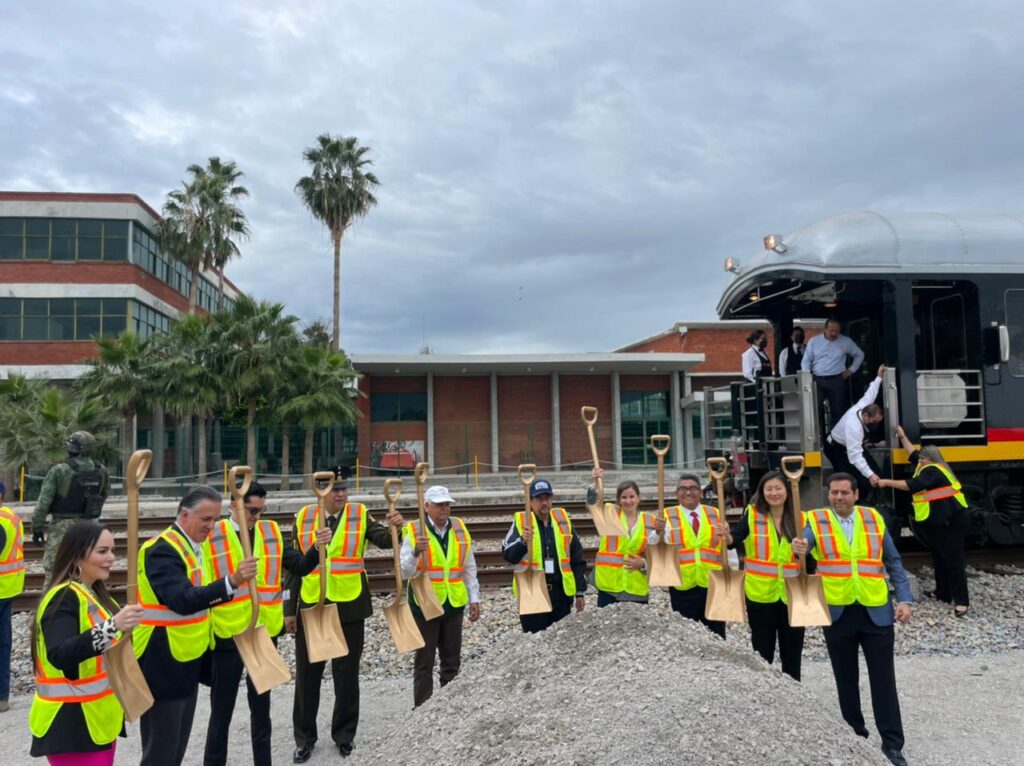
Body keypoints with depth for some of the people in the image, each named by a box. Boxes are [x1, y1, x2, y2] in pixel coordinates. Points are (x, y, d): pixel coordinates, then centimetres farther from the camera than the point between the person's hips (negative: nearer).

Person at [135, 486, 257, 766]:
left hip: (186, 663, 9)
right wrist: (231, 581, -44)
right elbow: (182, 600, -35)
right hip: (162, 666, -9)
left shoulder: (192, 546, 9)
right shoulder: (163, 550, -21)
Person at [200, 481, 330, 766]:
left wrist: (317, 547, -16)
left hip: (264, 633, 3)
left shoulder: (271, 533, 3)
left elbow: (301, 567, 0)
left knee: (261, 706, 17)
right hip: (227, 635, -3)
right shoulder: (212, 535, -7)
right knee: (221, 711, 10)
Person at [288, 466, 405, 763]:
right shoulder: (303, 518, 1)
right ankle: (305, 737, 28)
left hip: (348, 607, -1)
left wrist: (395, 527, -38)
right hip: (311, 607, 2)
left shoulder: (360, 514, -4)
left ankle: (345, 733, 28)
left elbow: (384, 540, -16)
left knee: (346, 674, 11)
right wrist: (290, 609, 5)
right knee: (307, 674, 11)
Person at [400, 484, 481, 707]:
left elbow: (469, 568, 12)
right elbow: (404, 572, -11)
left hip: (454, 604, 4)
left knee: (452, 661, 13)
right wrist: (416, 552, -29)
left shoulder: (460, 528, 5)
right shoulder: (414, 531, -7)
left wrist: (474, 598, 8)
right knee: (424, 663, 6)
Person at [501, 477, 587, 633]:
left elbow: (577, 559, 10)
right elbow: (507, 555, -13)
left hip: (561, 592, 3)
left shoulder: (562, 520, 5)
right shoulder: (521, 522, -4)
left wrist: (580, 591, 9)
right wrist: (523, 541, -32)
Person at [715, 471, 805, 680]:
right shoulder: (752, 515, -4)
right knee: (762, 653, 9)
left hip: (792, 596, 2)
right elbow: (734, 539, -21)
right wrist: (727, 534, -41)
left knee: (792, 654, 13)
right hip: (760, 595, -2)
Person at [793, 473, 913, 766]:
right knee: (846, 680, 12)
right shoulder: (816, 520, -3)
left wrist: (904, 599, 0)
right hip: (837, 613, -1)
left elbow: (893, 562, 9)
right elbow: (804, 541, -22)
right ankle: (855, 737, 26)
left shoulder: (874, 518, 4)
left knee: (884, 679, 6)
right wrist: (800, 547, -45)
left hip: (876, 611, 1)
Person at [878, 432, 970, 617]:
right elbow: (913, 454, 30)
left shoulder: (933, 471, -15)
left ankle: (962, 601, -5)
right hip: (938, 523, 11)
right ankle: (942, 593, 27)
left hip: (952, 522, -11)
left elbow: (912, 485, -25)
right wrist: (903, 437, 32)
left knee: (954, 560, -8)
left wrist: (887, 482, -20)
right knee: (939, 559, 17)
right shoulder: (927, 468, 14)